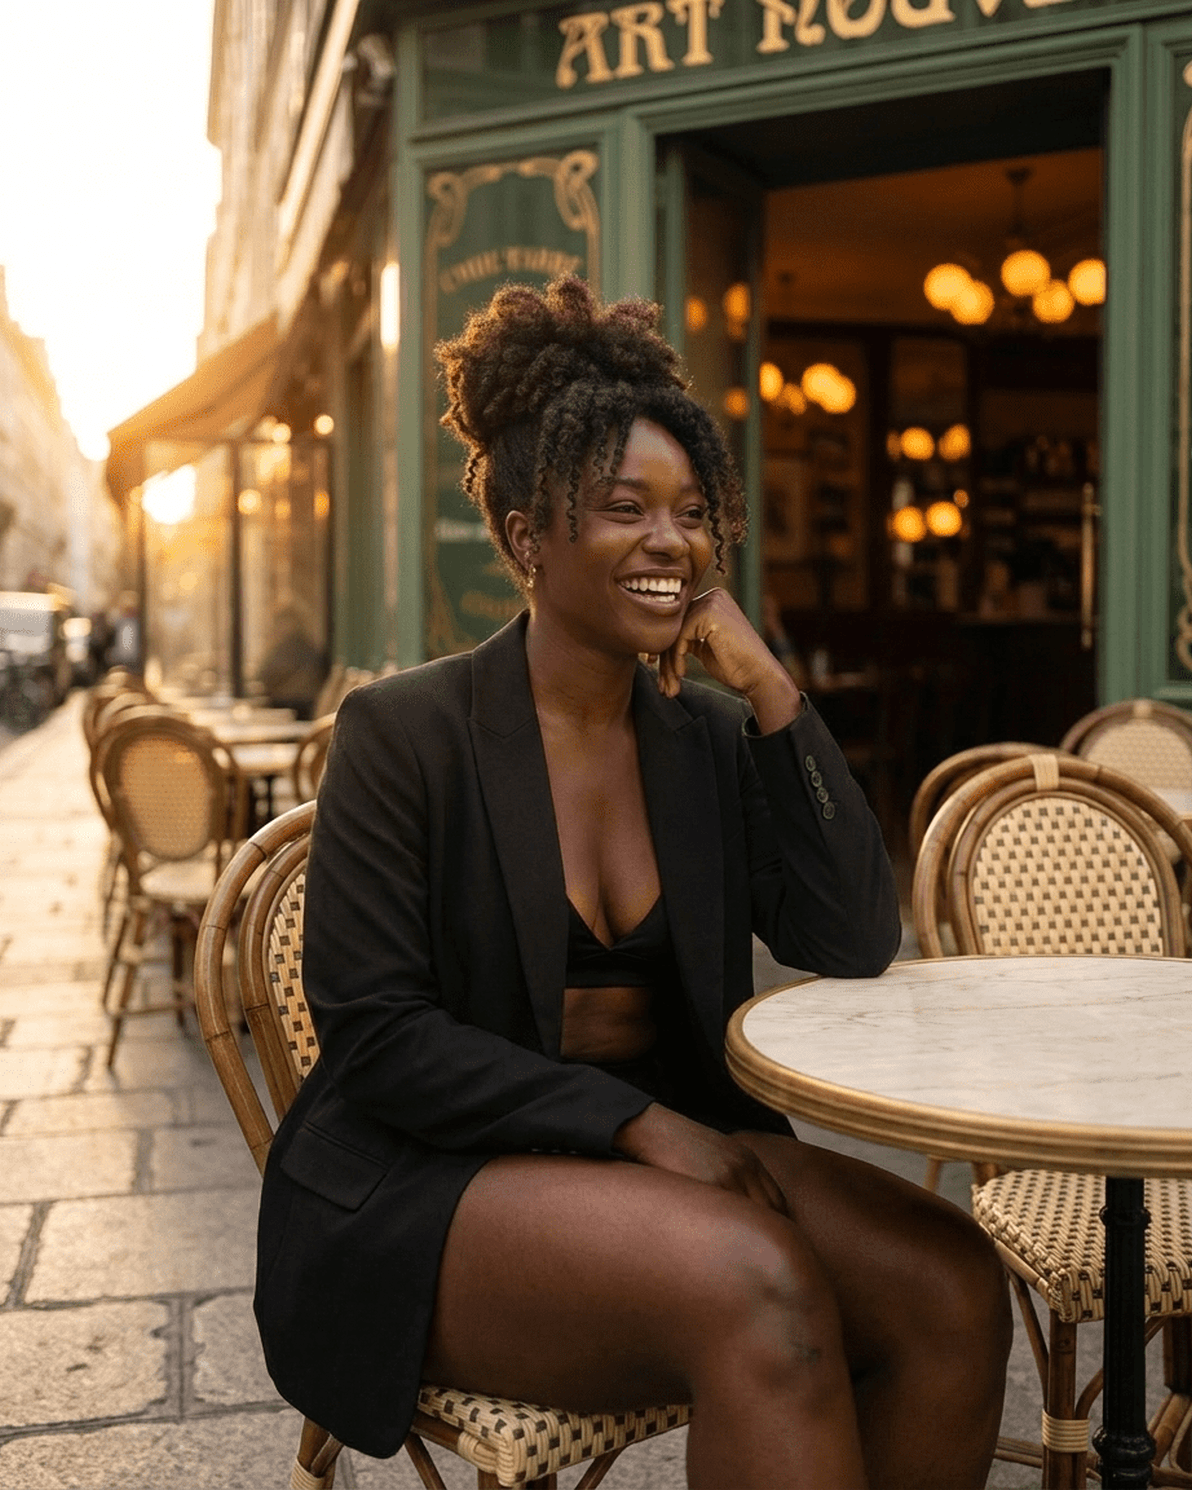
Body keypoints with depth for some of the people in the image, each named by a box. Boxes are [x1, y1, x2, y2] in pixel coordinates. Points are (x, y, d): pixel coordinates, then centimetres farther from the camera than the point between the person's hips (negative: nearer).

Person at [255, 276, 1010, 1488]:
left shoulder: (711, 739, 8)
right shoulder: (404, 731, -7)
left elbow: (855, 945, -1)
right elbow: (373, 1032, -12)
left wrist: (771, 696, -8)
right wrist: (634, 1122, -20)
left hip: (678, 1148, 6)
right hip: (430, 1184, -5)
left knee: (955, 1288, -18)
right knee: (757, 1286, -33)